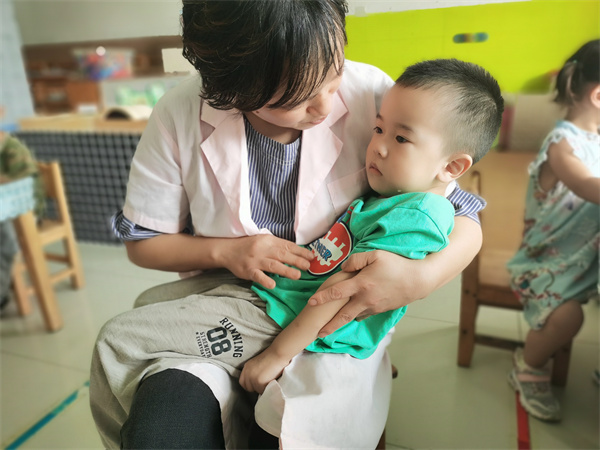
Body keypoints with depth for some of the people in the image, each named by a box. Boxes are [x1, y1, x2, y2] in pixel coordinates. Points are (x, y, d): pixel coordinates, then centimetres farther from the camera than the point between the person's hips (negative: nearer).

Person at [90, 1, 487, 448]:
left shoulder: (372, 95, -13)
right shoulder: (180, 114, -10)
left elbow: (466, 224, -8)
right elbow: (142, 241, 3)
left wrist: (424, 276, -30)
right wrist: (225, 251, -15)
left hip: (338, 316, 0)